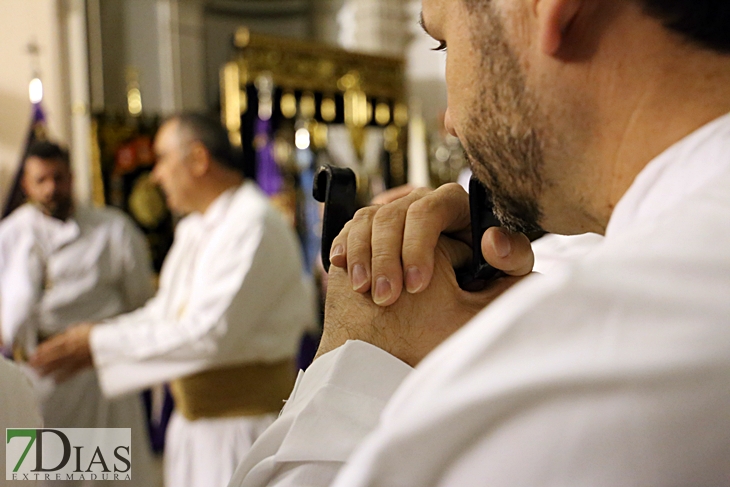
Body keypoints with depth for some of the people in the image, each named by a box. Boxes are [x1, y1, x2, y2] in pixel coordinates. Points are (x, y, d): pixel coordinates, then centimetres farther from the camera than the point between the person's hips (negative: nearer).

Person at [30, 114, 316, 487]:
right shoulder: (195, 229, 10)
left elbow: (208, 333, -25)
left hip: (243, 418, -9)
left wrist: (101, 342, -16)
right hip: (194, 417, 9)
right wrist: (90, 344, 7)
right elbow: (166, 311, 19)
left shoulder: (253, 225, -20)